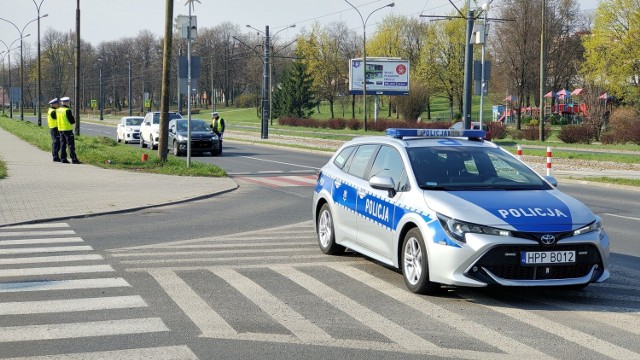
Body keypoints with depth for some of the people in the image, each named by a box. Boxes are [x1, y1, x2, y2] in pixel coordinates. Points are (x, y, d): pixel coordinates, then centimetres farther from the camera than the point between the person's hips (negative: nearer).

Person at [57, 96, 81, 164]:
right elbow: (72, 121, -17)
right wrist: (73, 118, 5)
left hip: (60, 129, 8)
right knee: (71, 145, -5)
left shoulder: (58, 110, 8)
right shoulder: (67, 110, -16)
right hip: (67, 129, -8)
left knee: (63, 144, 12)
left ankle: (63, 159, 12)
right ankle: (74, 159, -8)